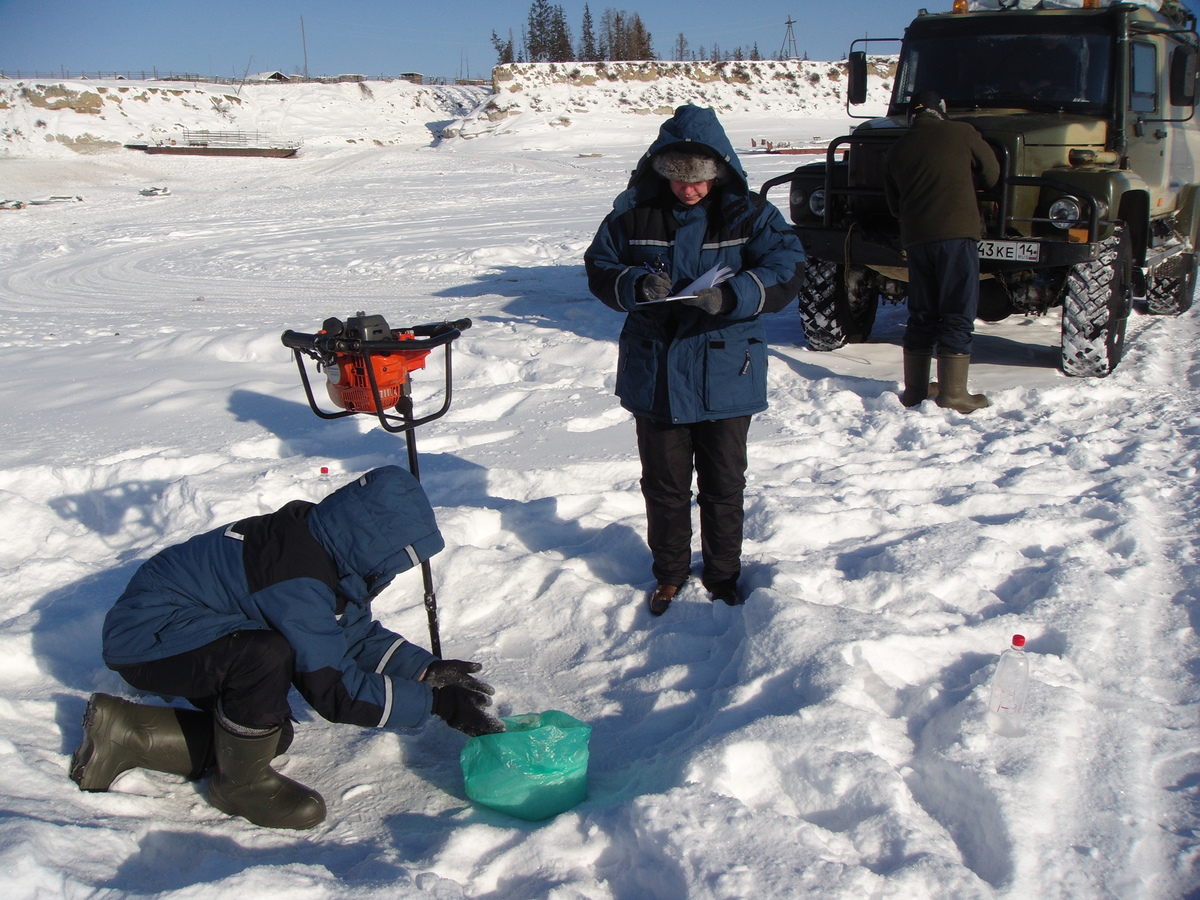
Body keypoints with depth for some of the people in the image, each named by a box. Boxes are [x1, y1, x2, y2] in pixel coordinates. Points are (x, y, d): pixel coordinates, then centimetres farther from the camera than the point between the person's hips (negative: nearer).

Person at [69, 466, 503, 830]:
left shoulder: (327, 549, -3)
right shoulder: (296, 582, -32)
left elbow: (358, 633, 9)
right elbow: (334, 691, -29)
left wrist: (426, 668, -3)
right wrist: (435, 702, -25)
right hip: (145, 637, -10)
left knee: (271, 735, 12)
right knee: (268, 656, -35)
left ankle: (123, 734, 20)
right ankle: (241, 783, -8)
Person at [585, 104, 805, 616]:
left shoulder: (747, 213, -5)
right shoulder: (634, 211, -2)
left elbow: (786, 271, -13)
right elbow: (598, 267, 2)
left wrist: (731, 296, -30)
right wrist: (635, 285, -20)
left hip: (726, 377, -1)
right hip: (654, 375, 1)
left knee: (723, 484, 12)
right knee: (663, 483, 13)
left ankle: (723, 574, 31)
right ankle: (669, 573, 32)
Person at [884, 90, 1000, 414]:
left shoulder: (896, 151, 12)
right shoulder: (962, 133, 3)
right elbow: (991, 174, 15)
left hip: (915, 239, 4)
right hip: (957, 234, -4)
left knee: (921, 315, 14)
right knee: (957, 316, -2)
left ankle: (915, 389, 17)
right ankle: (952, 394, -5)